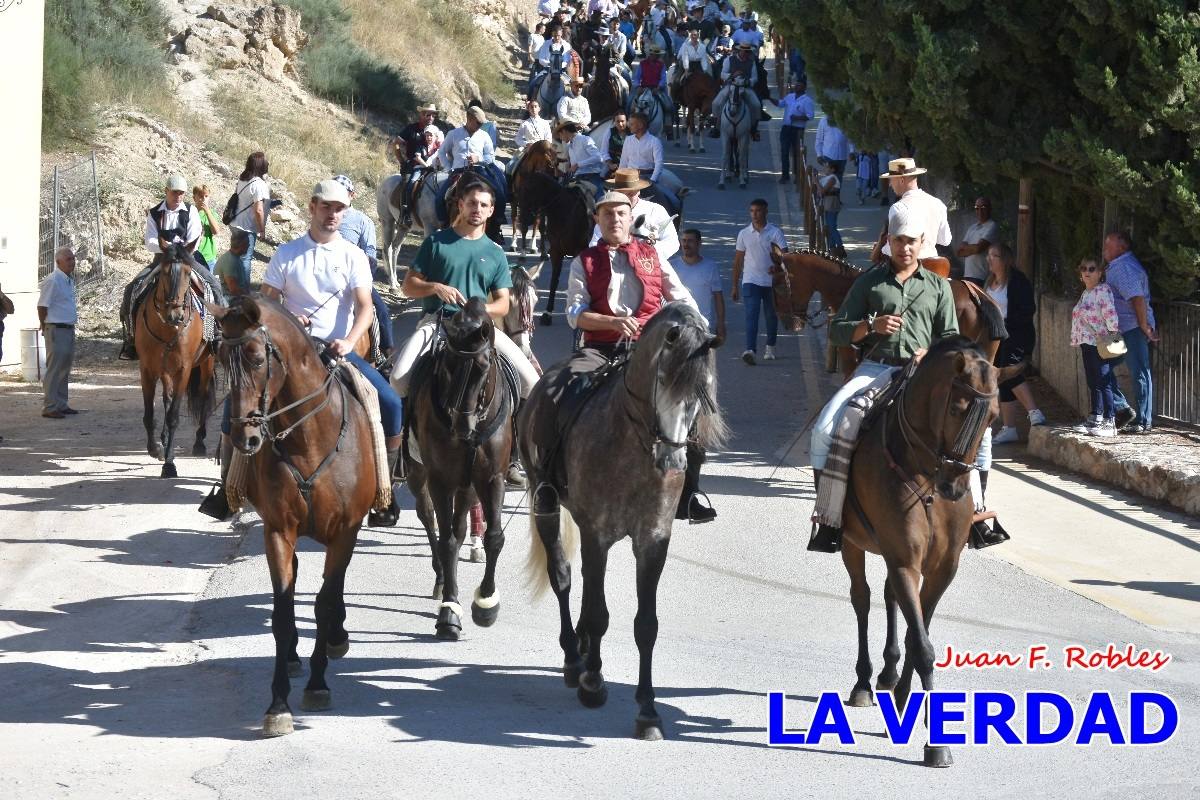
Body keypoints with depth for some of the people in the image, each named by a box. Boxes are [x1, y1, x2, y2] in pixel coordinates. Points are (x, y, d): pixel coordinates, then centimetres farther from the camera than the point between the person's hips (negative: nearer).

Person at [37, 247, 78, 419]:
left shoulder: (69, 281, 13)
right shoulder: (52, 281, -15)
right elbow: (42, 306, -15)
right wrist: (45, 327, -7)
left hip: (68, 329, 9)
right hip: (56, 329, -9)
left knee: (64, 369, 15)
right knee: (54, 369, -7)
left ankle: (61, 404, 22)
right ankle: (49, 407, -6)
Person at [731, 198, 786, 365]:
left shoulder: (775, 233, -1)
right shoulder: (744, 234, 6)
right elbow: (738, 261, 11)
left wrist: (777, 266, -32)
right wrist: (735, 286, 10)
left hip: (771, 281, 0)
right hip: (751, 281, 0)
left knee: (771, 316, 12)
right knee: (751, 315, -14)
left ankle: (770, 348, 31)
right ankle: (750, 350, -26)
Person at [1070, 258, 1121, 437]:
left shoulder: (1103, 290, -11)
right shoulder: (1085, 293, 18)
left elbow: (1110, 314, -18)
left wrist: (1113, 334, -23)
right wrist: (1079, 342, 21)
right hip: (1087, 344, 10)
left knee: (1104, 382, -10)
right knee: (1092, 383, 15)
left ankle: (1109, 423, -11)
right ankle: (1095, 419, 22)